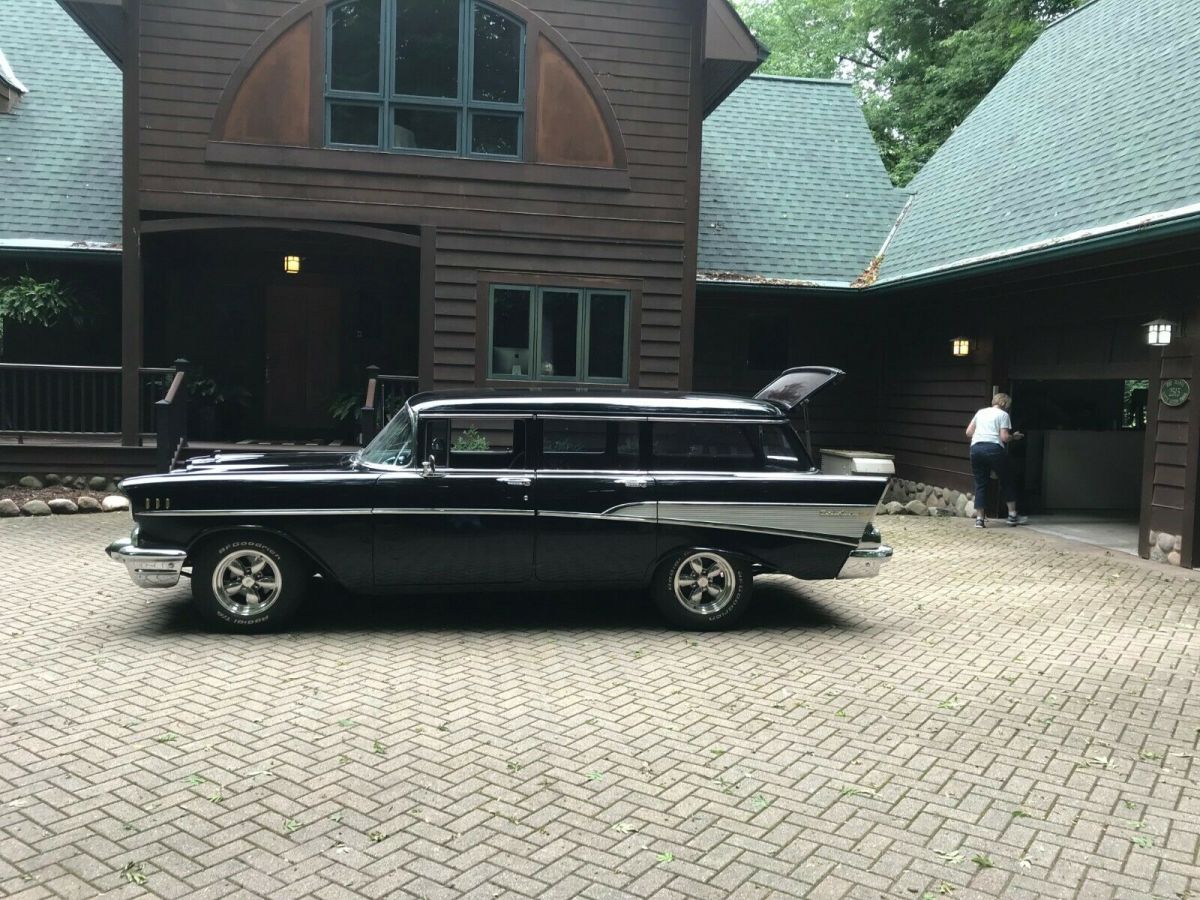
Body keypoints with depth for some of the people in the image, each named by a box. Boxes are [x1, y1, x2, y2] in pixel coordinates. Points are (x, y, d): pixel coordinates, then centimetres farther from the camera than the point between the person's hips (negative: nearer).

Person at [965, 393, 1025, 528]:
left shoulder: (981, 412, 18)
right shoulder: (1003, 415, 4)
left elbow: (968, 432, 16)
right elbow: (1004, 437, -5)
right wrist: (1014, 437, 14)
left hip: (976, 448, 4)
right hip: (994, 448, -4)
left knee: (980, 483, 8)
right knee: (1006, 481, 13)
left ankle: (979, 518, 2)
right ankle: (1012, 515, 18)